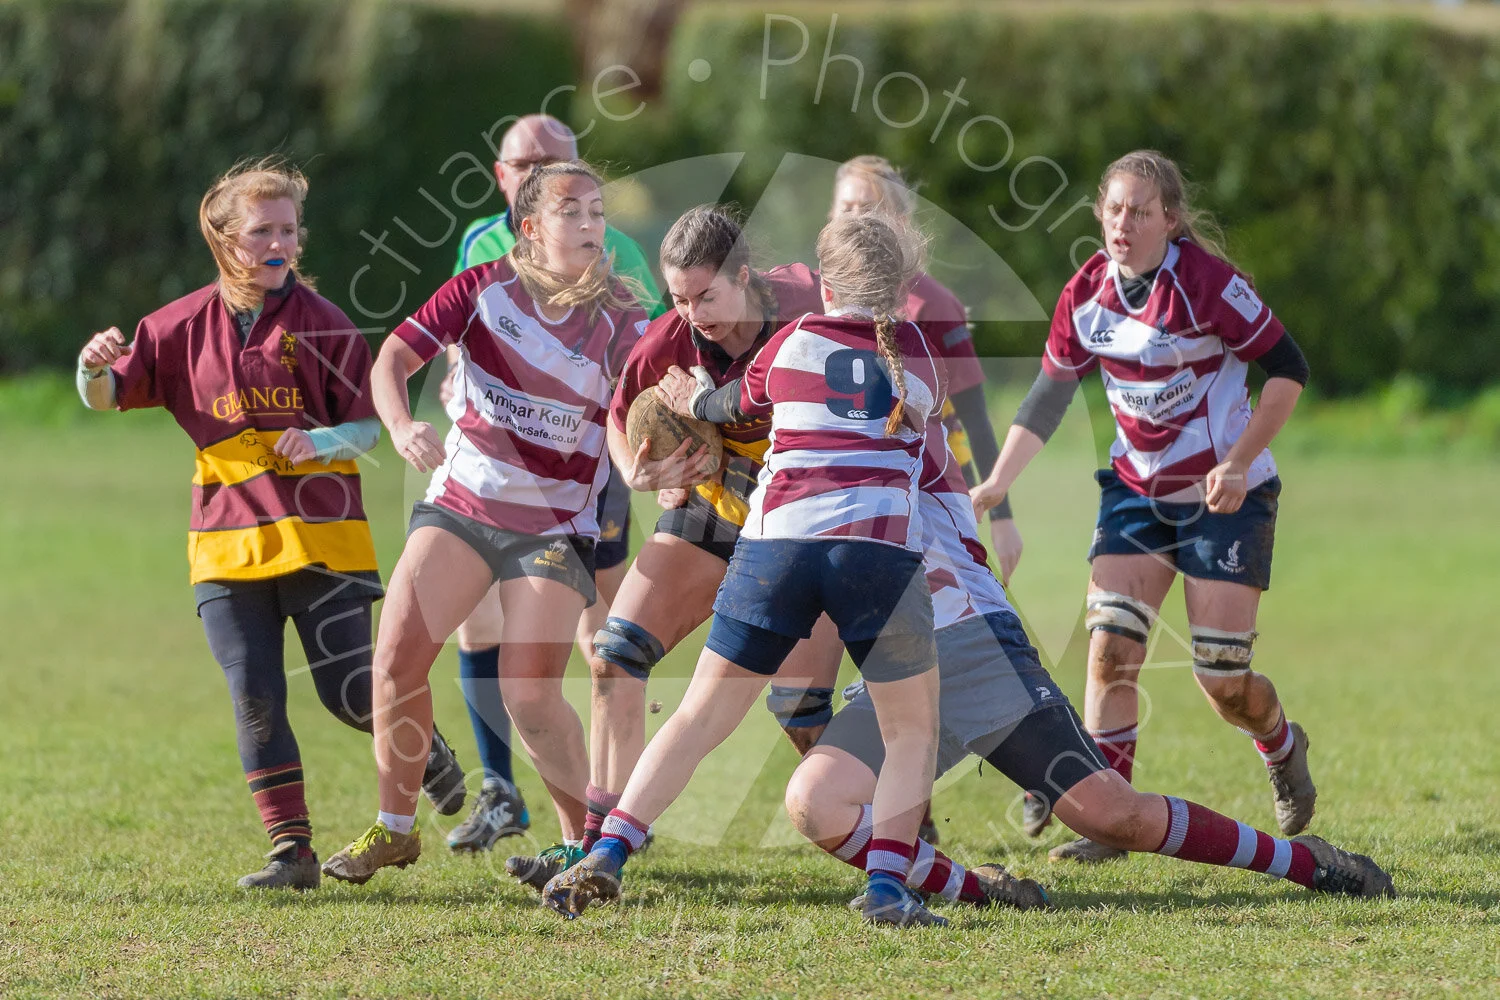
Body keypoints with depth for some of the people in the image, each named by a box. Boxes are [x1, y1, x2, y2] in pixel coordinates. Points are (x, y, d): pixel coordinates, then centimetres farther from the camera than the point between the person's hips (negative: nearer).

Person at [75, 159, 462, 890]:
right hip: (227, 542, 2)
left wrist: (325, 442, -21)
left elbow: (368, 425, 1)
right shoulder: (185, 327, 5)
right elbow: (107, 396, 7)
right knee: (255, 700, -5)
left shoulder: (320, 322, -2)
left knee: (349, 694, -3)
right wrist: (95, 368, -17)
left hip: (319, 533, -2)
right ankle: (291, 851, 1)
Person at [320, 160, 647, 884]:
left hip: (556, 523, -2)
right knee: (396, 662, -7)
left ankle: (584, 841, 5)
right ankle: (396, 828, 12)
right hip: (460, 502, 2)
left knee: (531, 698, -13)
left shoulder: (617, 318, -5)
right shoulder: (486, 288, -3)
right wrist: (401, 426, -25)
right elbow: (393, 357, -6)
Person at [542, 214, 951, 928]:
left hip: (775, 539, 1)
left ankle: (607, 854, 1)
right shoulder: (914, 352, 14)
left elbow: (742, 400, 32)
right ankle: (886, 883, -4)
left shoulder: (793, 342, 15)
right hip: (879, 544, -1)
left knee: (701, 716, 11)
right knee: (912, 732, 13)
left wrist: (696, 402, 54)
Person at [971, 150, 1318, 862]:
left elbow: (1288, 368, -12)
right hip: (1137, 489, 4)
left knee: (1222, 681, -5)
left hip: (1225, 493, -4)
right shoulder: (1087, 292, -3)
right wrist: (995, 485, -5)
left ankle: (1282, 746, 30)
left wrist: (1239, 462, -20)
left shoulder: (1206, 282, -19)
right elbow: (1049, 396, 4)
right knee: (1109, 646, -13)